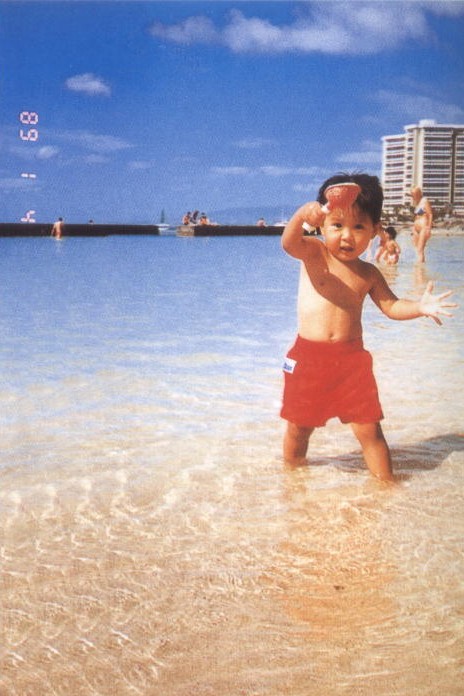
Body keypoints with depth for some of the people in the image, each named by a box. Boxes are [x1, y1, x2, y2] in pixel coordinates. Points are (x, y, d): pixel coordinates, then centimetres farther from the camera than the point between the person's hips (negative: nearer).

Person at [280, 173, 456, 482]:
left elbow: (391, 305, 6)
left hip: (351, 358, 2)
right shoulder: (313, 253, -5)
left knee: (369, 428, 1)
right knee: (298, 427, 12)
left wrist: (420, 307, -15)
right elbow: (289, 243, -25)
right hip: (308, 357, -1)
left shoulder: (368, 273, 5)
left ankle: (386, 484, 13)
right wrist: (301, 216, -47)